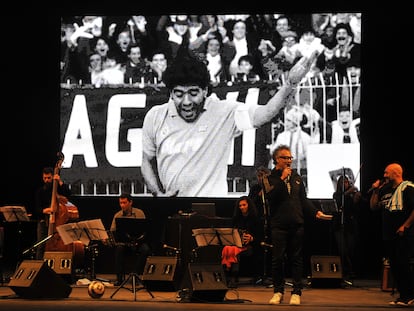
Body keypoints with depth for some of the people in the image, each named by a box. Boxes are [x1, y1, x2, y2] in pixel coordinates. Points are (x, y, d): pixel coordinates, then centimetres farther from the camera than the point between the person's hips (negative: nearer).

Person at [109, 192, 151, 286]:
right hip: (123, 243, 1)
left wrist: (136, 239, -23)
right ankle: (120, 278, -24)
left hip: (138, 242, -1)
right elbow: (112, 232, 2)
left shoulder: (139, 213, 1)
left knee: (145, 249, -32)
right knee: (119, 249, -32)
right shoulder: (117, 215, 6)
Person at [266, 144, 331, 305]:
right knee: (277, 259, -1)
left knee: (296, 259, 4)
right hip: (279, 225, -3)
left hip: (297, 225, 4)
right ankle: (278, 291, 10)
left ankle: (296, 292, 8)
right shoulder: (271, 177, 1)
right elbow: (271, 196, -16)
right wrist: (282, 179, -15)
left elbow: (304, 200, 15)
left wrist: (316, 212, 1)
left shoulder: (296, 177, 15)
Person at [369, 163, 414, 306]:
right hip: (389, 235, 8)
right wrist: (375, 191, 6)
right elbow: (374, 207, 18)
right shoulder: (386, 190, 17)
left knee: (402, 264, -12)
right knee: (394, 266, 8)